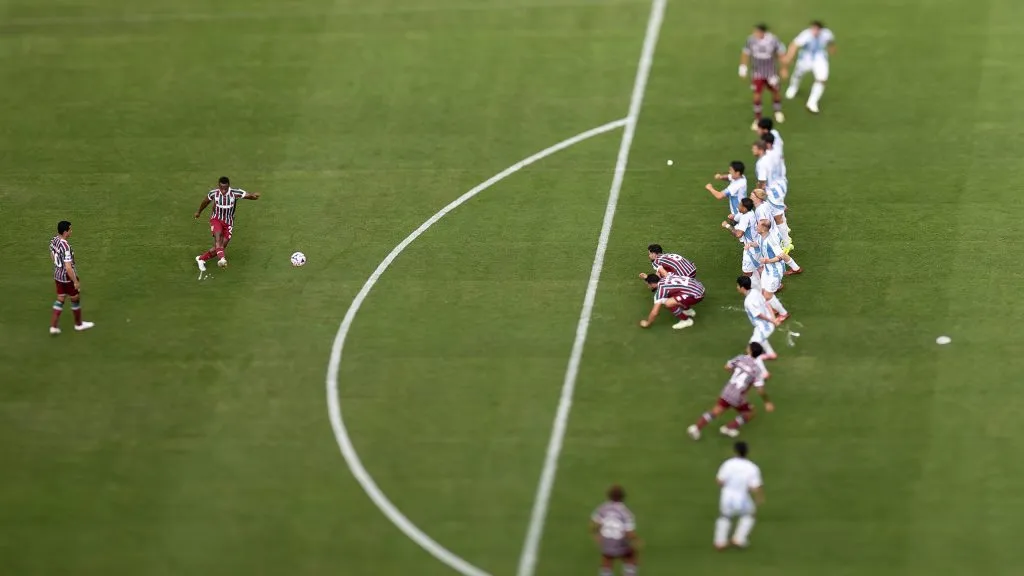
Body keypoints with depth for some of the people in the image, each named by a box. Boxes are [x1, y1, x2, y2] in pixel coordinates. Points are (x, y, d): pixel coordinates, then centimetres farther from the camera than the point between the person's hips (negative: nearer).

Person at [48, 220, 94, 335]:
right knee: (76, 299, 16)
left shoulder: (54, 240, -6)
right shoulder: (66, 247, -33)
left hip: (57, 276, 7)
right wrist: (76, 282, -19)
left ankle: (53, 326, 18)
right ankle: (79, 324, 34)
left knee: (60, 300, 19)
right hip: (68, 277, -7)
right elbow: (68, 267, -31)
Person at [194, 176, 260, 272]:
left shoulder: (235, 193, -18)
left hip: (228, 223, 1)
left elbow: (250, 196, -23)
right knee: (218, 235, -33)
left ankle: (201, 259, 26)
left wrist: (254, 196, -49)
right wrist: (199, 212, 26)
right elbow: (206, 202, 9)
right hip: (216, 220, -1)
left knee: (220, 247, 1)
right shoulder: (213, 193, -12)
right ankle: (222, 258, -53)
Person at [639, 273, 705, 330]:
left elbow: (654, 313, -11)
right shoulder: (665, 278, 12)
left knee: (668, 303, -21)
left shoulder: (660, 289, -11)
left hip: (696, 294, -10)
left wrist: (647, 323, 5)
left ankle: (686, 320, 0)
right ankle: (689, 310, 31)